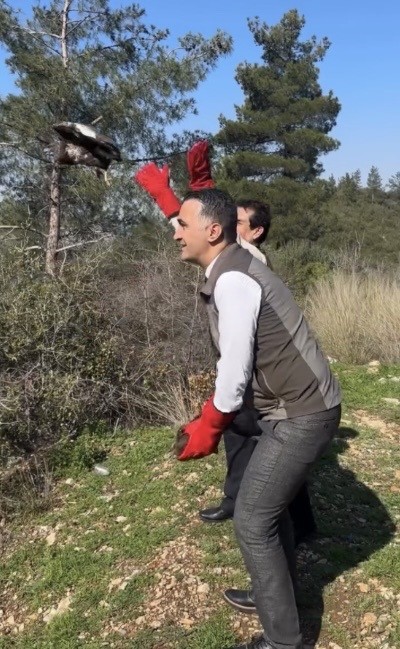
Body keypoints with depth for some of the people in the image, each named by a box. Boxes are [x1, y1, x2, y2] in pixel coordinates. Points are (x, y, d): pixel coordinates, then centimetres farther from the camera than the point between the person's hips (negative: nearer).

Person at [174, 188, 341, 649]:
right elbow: (238, 364, 13)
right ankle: (278, 595, 43)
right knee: (270, 506, 23)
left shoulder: (231, 281, -22)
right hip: (297, 407, 10)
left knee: (253, 520, -1)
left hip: (301, 415, -10)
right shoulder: (232, 272, 9)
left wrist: (206, 428, -7)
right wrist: (213, 421, 14)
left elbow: (236, 368, -22)